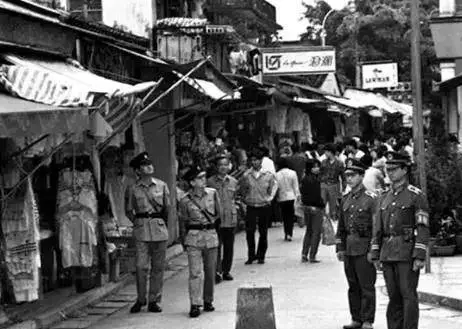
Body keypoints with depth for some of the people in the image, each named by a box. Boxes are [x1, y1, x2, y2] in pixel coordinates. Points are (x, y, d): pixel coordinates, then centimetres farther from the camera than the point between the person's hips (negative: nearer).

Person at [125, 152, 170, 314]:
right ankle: (140, 299, 6)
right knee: (141, 266, -6)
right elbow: (128, 210, 14)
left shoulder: (161, 186, 5)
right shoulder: (132, 189, 1)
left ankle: (154, 301, 10)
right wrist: (137, 222, 9)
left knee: (158, 267, 3)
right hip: (141, 230, -1)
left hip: (159, 229, 2)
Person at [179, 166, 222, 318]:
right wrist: (184, 242, 7)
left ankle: (208, 301, 23)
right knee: (195, 272, -9)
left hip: (211, 236, 3)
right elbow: (183, 223, 4)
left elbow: (218, 213, 15)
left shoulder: (213, 193, 3)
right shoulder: (185, 200, -4)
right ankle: (195, 305, -8)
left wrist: (210, 225, 11)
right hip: (194, 238, -3)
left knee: (210, 271, 9)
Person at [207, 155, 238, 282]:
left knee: (229, 247, 9)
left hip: (230, 219, 3)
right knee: (216, 246, -8)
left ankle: (226, 271, 20)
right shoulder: (210, 182, -1)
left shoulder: (233, 182, 9)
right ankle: (217, 272, -7)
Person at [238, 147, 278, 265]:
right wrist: (245, 198, 8)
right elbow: (241, 189, 14)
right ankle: (251, 256, 1)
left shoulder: (268, 175, -3)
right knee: (249, 232, -10)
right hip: (251, 207, 0)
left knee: (263, 233, 6)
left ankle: (261, 256, 19)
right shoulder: (246, 175, -2)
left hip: (264, 207, 0)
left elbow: (274, 186, 13)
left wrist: (270, 197, 5)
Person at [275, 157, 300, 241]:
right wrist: (298, 195, 7)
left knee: (285, 216, 12)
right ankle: (289, 234, -8)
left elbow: (276, 187, -2)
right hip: (291, 197, 0)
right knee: (291, 216, 3)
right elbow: (296, 186, -1)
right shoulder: (292, 173, -5)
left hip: (282, 198, 0)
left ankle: (286, 234, 13)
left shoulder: (277, 175, -6)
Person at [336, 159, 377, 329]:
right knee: (353, 286, 10)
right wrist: (340, 248, 12)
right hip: (349, 249, 6)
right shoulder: (345, 199, 12)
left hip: (365, 248, -6)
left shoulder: (371, 198, -7)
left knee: (367, 286, -1)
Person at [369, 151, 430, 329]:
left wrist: (420, 256, -16)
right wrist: (375, 254, 10)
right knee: (394, 296, 8)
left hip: (407, 252, -6)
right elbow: (378, 228, 16)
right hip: (388, 253, 6)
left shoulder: (416, 196, -4)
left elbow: (423, 228, -10)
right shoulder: (385, 198, 16)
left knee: (408, 295, -5)